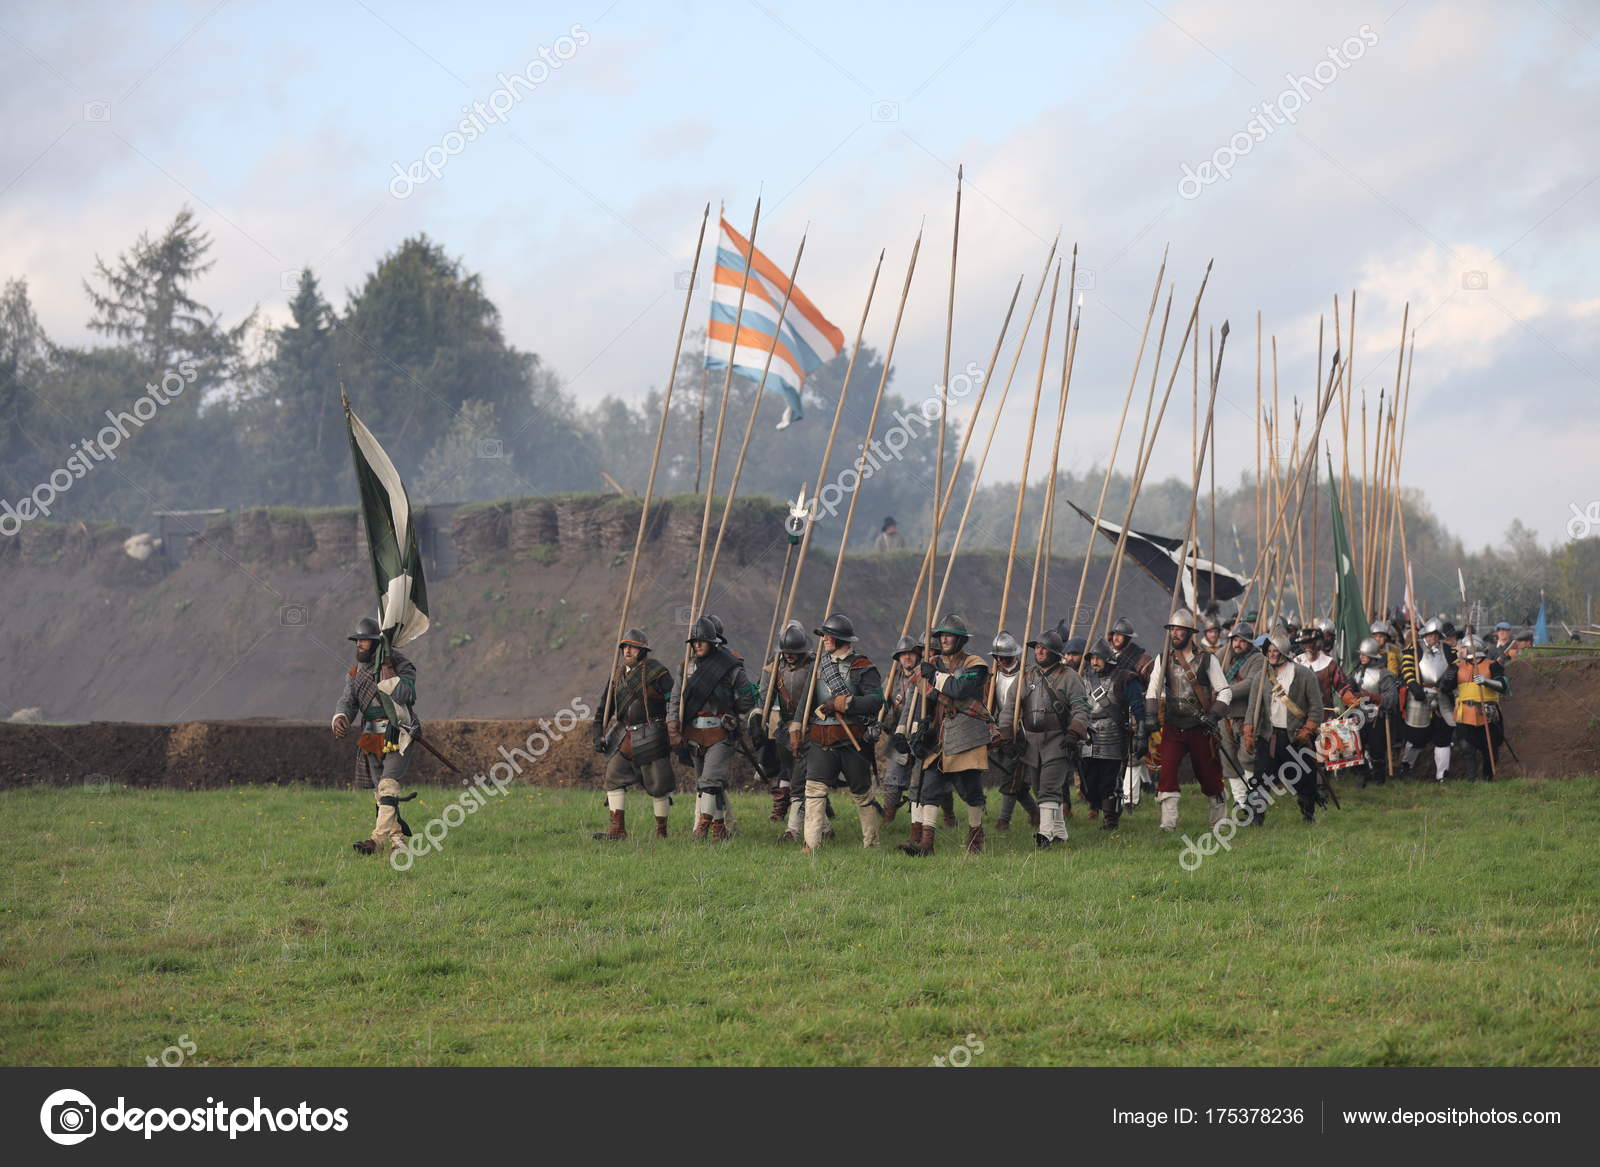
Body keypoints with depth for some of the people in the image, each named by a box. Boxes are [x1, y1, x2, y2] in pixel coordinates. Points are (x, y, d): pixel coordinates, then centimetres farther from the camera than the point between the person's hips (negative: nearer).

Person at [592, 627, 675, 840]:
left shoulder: (656, 672, -7)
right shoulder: (618, 673, 11)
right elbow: (604, 705, 16)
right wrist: (598, 733, 8)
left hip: (650, 739, -6)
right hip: (624, 737, 6)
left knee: (657, 785, 0)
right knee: (614, 779, -3)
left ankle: (661, 831, 11)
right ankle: (618, 829, -1)